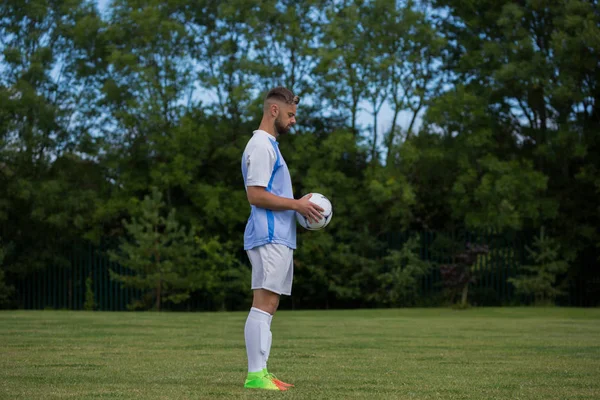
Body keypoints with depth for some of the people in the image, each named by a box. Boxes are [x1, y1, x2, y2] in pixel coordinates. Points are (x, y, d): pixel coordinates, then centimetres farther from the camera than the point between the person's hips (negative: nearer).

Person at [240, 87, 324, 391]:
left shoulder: (269, 145, 21)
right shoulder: (261, 146, -11)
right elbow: (255, 195, -18)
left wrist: (300, 206, 12)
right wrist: (296, 204, -14)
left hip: (278, 238, 10)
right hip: (269, 238, -10)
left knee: (268, 305, 8)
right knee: (264, 304, -12)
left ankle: (261, 373, 10)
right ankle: (255, 375, -13)